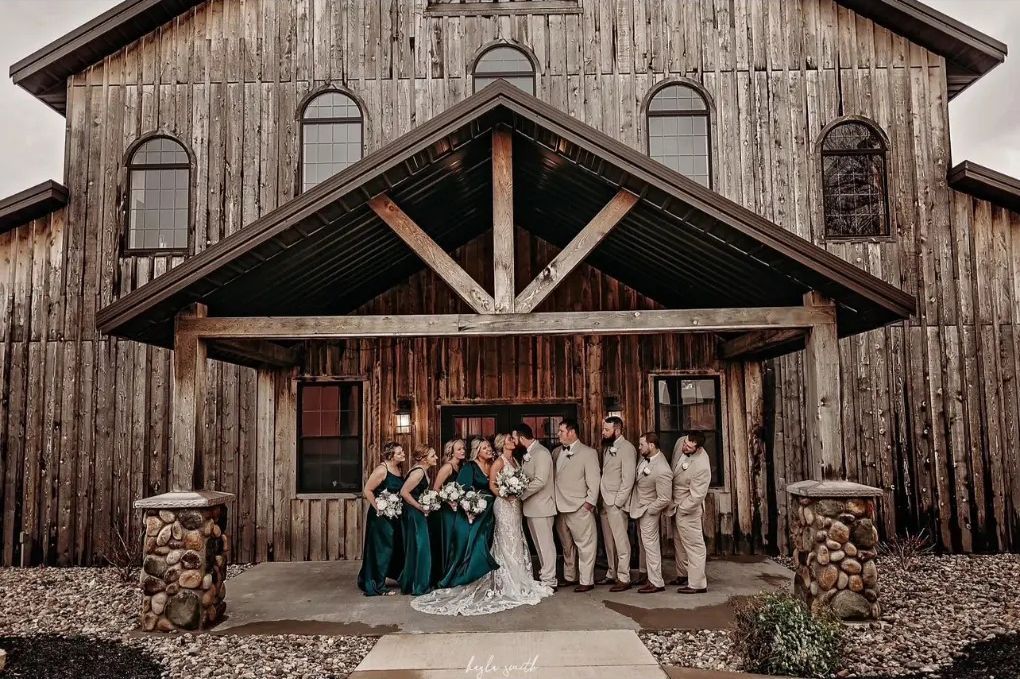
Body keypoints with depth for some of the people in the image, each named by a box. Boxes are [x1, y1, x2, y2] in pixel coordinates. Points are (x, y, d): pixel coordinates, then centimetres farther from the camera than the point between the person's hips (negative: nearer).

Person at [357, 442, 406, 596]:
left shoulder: (397, 469, 6)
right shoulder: (382, 470, -19)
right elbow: (367, 491, -19)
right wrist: (378, 508, -16)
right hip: (381, 516, -8)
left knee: (395, 547, 15)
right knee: (381, 549, 0)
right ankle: (377, 586, 11)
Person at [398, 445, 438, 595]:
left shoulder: (423, 470, 8)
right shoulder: (418, 472, -21)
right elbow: (404, 492, -25)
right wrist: (420, 507, -18)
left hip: (418, 514, 10)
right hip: (413, 514, -10)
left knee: (421, 547, 17)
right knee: (417, 547, -1)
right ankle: (416, 586, 9)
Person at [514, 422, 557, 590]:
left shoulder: (541, 453, -17)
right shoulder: (529, 454, 11)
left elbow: (540, 481, -25)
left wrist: (520, 495, -17)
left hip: (542, 506, -9)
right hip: (532, 507, 9)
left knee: (545, 543, 0)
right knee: (539, 544, 16)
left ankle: (549, 581, 7)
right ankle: (544, 575, 26)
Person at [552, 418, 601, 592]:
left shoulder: (588, 452, -5)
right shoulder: (556, 452, 12)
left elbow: (593, 480, -7)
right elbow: (552, 477, 15)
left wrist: (590, 501, -12)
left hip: (580, 508, -6)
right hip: (560, 507, 6)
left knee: (585, 545, -1)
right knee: (567, 545, 16)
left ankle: (586, 581, 7)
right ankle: (569, 577, 29)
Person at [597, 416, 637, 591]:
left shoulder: (626, 448, -10)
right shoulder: (607, 447, 13)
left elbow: (628, 479, -14)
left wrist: (618, 502, -15)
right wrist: (601, 498, 8)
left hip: (616, 502, -8)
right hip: (604, 501, 8)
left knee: (621, 541, -4)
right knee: (608, 541, 13)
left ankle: (624, 578, 2)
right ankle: (612, 574, 22)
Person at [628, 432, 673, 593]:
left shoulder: (662, 471, -32)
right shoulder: (645, 457, -6)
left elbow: (664, 499, -26)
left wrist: (648, 510, -15)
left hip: (648, 511, -9)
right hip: (639, 507, 9)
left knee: (650, 544, 0)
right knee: (643, 544, 20)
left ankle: (656, 583, 10)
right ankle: (646, 573, 35)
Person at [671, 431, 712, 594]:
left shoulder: (702, 467, -32)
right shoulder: (680, 443, -9)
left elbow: (696, 497, -26)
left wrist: (679, 509, -14)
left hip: (688, 509, -9)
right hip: (676, 504, 9)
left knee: (694, 545, 1)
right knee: (679, 542, 22)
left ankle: (698, 584, 11)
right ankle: (683, 575, 38)